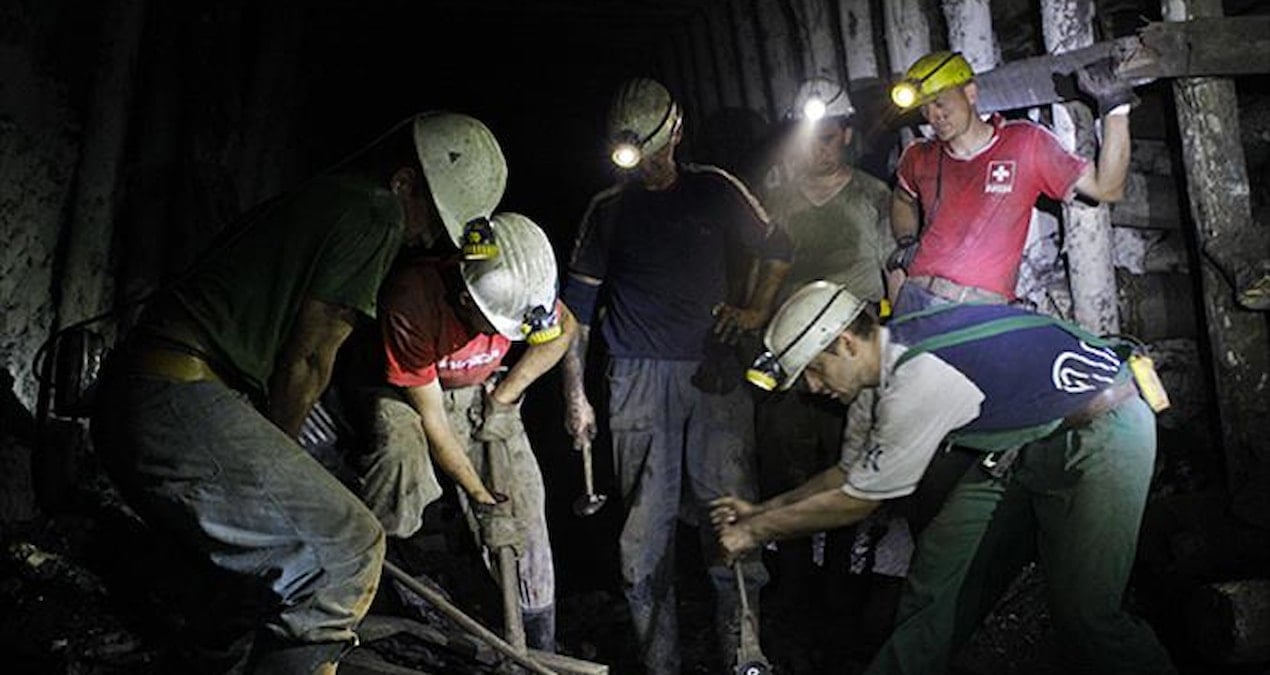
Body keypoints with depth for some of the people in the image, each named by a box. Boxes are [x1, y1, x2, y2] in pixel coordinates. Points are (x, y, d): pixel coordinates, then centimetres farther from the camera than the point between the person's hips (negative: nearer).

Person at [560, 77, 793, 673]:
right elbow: (577, 304, 9)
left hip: (716, 372, 0)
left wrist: (756, 311, 9)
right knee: (646, 522, -2)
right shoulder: (608, 209, 11)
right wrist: (574, 393, 6)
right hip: (639, 379, 0)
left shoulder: (714, 191, 11)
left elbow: (776, 248, 22)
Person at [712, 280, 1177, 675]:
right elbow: (858, 471, 11)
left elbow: (857, 502, -18)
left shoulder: (920, 378, -29)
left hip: (1104, 432, -9)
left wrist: (758, 530, -7)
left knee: (1084, 613, -9)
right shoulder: (899, 347, -1)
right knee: (941, 565, 4)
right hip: (1030, 441, 9)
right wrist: (764, 509, 12)